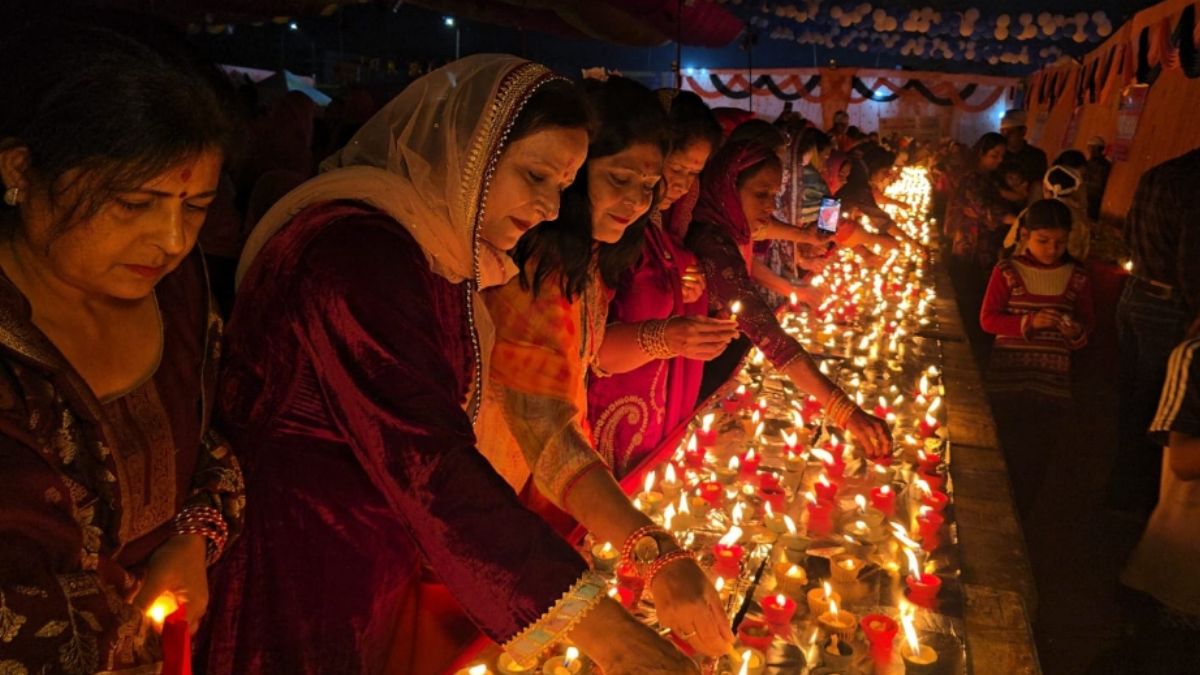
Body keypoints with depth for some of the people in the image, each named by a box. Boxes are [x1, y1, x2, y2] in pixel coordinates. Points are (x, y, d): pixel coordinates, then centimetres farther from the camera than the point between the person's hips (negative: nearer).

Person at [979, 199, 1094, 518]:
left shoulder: (1076, 277, 4)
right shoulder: (1007, 271, -3)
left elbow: (1087, 320, 14)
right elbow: (987, 318, -5)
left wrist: (1077, 330, -9)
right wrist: (1029, 322, -19)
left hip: (1053, 383, 3)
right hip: (1008, 377, -2)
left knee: (1035, 461, 10)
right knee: (1002, 456, 3)